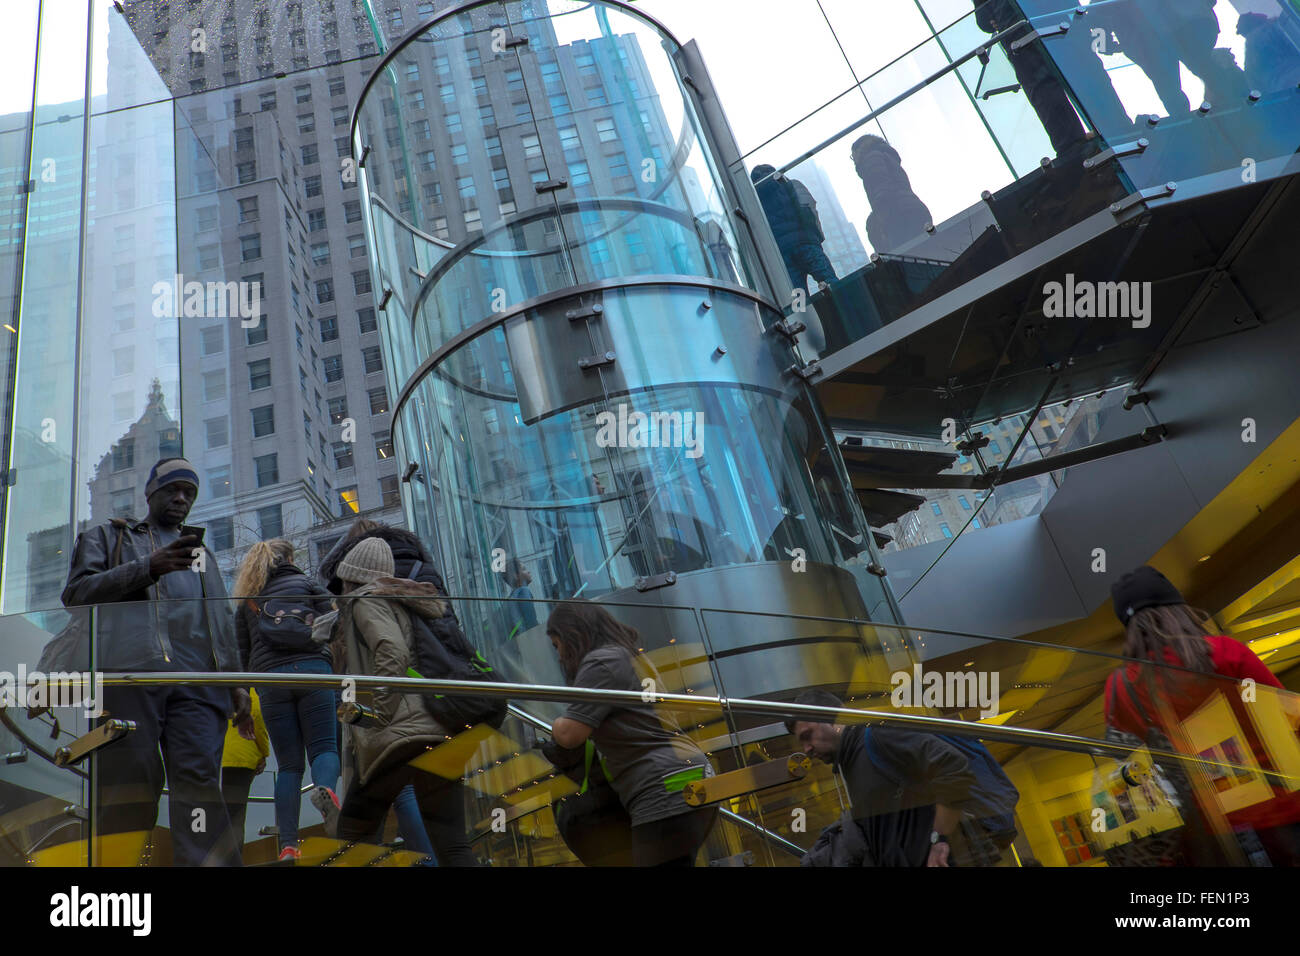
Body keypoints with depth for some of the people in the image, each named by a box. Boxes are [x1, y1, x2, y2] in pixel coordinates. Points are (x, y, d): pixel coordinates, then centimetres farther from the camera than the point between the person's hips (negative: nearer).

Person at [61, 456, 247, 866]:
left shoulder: (202, 553, 33)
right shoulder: (106, 537, 25)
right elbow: (76, 593, 7)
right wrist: (148, 568, -7)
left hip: (198, 679, 2)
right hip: (128, 672, -2)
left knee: (199, 779, -13)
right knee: (129, 784, -8)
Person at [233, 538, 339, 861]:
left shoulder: (247, 600, 23)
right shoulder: (308, 584, 16)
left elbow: (243, 655, 19)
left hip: (271, 679, 2)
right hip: (313, 670, -2)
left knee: (288, 764, 5)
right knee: (324, 746, 0)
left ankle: (288, 844, -5)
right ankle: (326, 787, -34)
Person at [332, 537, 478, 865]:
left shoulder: (365, 600, 3)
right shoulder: (404, 601, 26)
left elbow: (392, 653, -15)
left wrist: (378, 718, -12)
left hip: (402, 733, -7)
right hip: (444, 734, 7)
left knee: (353, 830, 9)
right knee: (452, 846, 3)